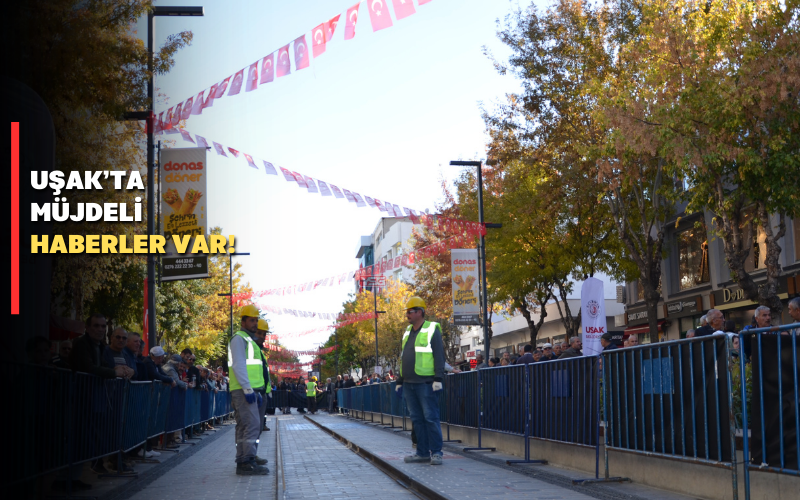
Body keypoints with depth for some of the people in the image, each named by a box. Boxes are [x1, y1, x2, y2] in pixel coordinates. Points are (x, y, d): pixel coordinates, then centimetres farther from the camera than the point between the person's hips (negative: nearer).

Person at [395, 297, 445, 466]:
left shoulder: (432, 330, -3)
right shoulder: (407, 332, 19)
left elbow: (439, 356, -9)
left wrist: (438, 379, -16)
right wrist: (400, 381, 20)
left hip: (426, 383, -8)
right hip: (409, 384, 8)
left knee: (431, 418, -8)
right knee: (417, 419, 8)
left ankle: (436, 452, -4)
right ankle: (423, 453, 11)